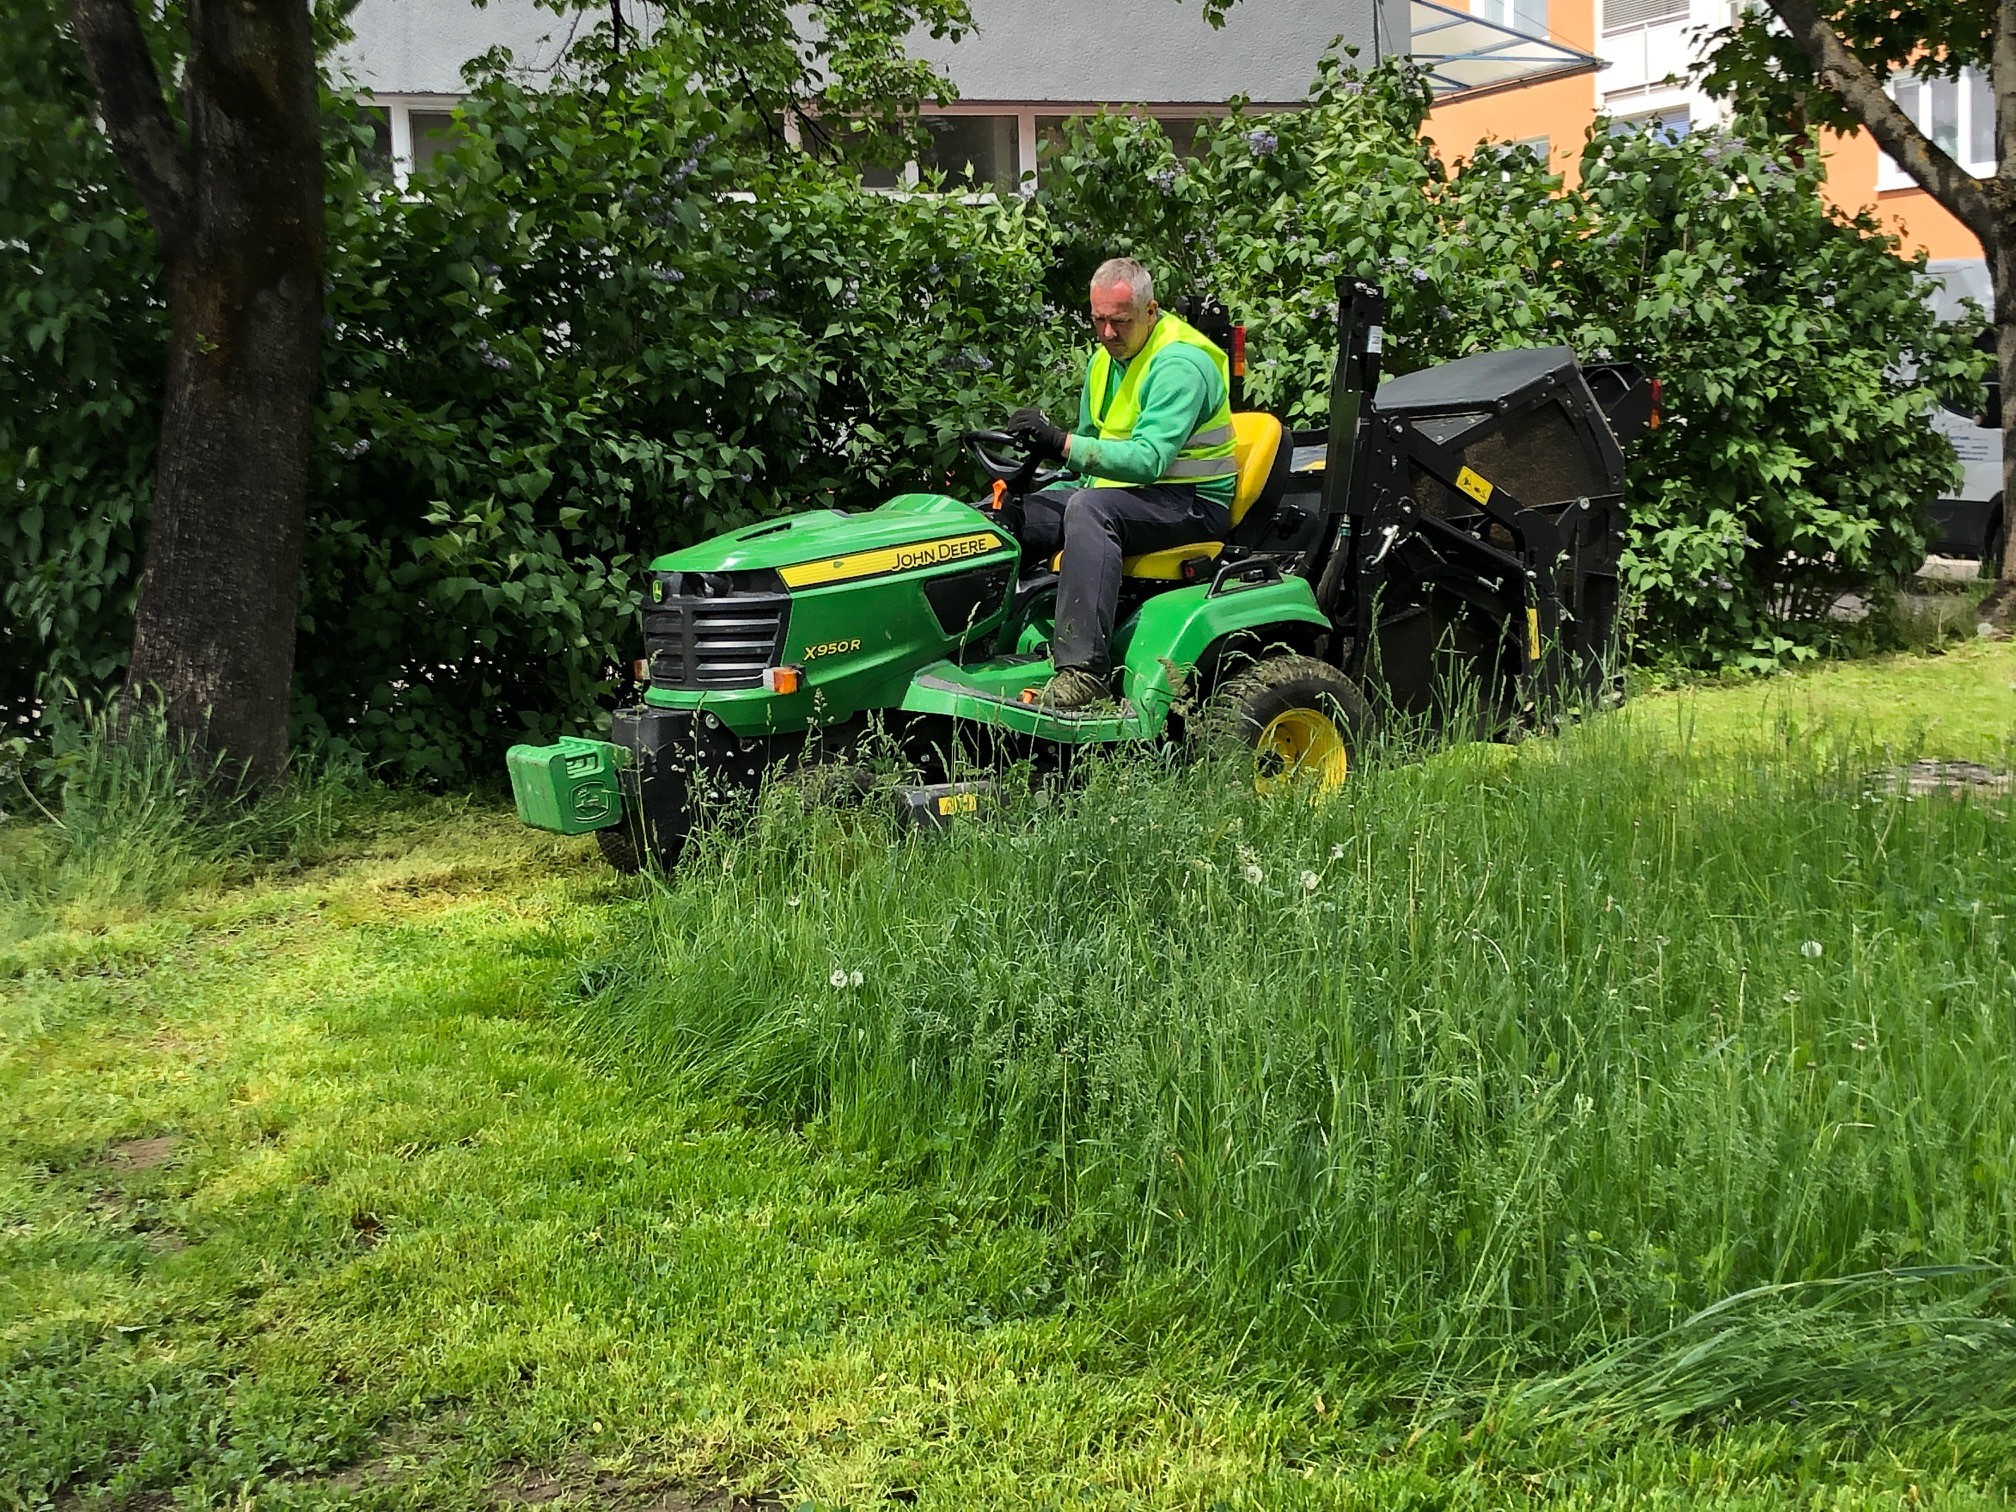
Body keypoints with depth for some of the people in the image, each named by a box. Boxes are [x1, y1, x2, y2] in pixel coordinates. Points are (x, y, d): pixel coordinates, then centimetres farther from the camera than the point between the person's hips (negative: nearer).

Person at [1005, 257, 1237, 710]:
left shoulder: (1180, 364, -16)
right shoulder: (1105, 359, 12)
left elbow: (1148, 460, -28)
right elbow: (1090, 445, 22)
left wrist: (1060, 443, -34)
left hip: (1191, 502, -9)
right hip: (1121, 491, 9)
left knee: (1090, 508, -37)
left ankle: (1085, 670, -44)